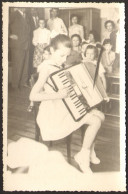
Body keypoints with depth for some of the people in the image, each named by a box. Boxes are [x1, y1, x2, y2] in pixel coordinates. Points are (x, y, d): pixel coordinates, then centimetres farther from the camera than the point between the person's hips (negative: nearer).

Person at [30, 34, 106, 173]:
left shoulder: (60, 67, 8)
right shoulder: (47, 69, -19)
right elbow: (33, 96, -26)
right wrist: (57, 95, -31)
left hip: (66, 107, 9)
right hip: (54, 113, -9)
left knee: (100, 115, 5)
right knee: (96, 121, -15)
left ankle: (90, 150, 19)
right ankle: (83, 155, 3)